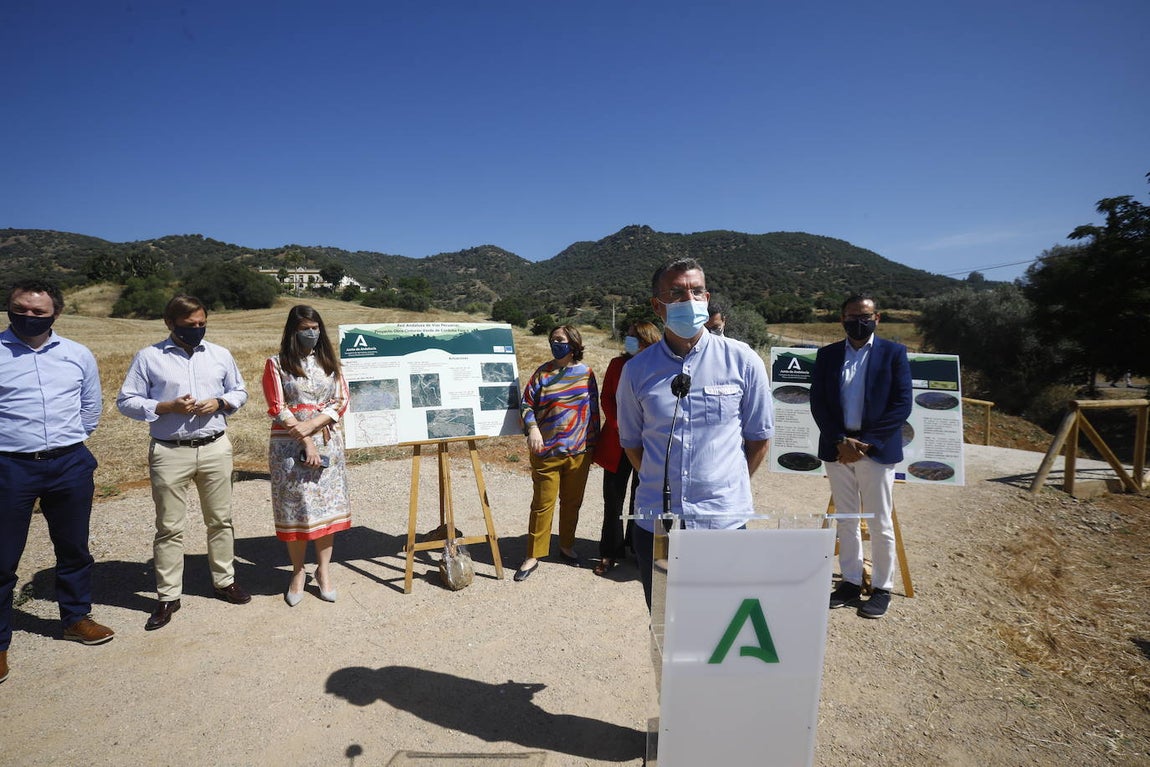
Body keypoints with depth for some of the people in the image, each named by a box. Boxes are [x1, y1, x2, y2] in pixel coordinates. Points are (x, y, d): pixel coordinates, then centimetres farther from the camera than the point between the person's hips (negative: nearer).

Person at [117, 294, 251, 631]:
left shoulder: (220, 354, 6)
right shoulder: (148, 357, -2)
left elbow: (239, 391, 14)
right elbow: (126, 401, -1)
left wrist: (220, 403, -7)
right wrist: (167, 407, -16)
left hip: (215, 448, 3)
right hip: (169, 452, -2)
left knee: (220, 519, 12)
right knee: (169, 527, 6)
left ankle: (224, 581, 28)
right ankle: (168, 596, 19)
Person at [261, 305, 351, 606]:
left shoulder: (330, 362, 10)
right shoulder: (276, 364, 2)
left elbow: (341, 402, 3)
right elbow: (277, 409, -5)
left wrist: (313, 424, -13)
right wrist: (305, 442, -12)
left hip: (327, 442, 2)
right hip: (289, 445, -2)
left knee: (327, 505, 4)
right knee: (295, 508, 2)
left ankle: (323, 570, 16)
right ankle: (298, 572, 18)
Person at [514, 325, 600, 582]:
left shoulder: (586, 373, 3)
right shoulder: (542, 373, -1)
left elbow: (594, 409, 9)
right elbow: (526, 403, 0)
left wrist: (593, 444, 10)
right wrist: (532, 428, -18)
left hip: (579, 451, 2)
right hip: (547, 452, -2)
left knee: (572, 502, 14)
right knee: (542, 504, 3)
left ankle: (567, 547, 33)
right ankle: (533, 556, 14)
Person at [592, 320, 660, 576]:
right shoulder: (617, 364, 3)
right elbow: (606, 398, 3)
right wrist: (618, 427, -8)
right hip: (617, 443, 2)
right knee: (613, 500, 6)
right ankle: (610, 553, 18)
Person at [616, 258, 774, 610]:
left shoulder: (742, 360, -4)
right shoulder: (637, 371, -1)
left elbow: (760, 436, 5)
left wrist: (729, 487, 8)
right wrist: (660, 487, 9)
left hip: (724, 520, -1)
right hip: (654, 522, 1)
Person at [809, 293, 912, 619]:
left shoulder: (893, 353, -1)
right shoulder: (827, 355, 5)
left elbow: (902, 404, -7)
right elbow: (818, 403, 1)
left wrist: (866, 443, -14)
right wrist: (840, 441, -11)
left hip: (877, 450, -2)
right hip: (837, 449, 3)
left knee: (880, 524, 6)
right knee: (846, 520, 12)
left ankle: (882, 587, 22)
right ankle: (851, 581, 25)